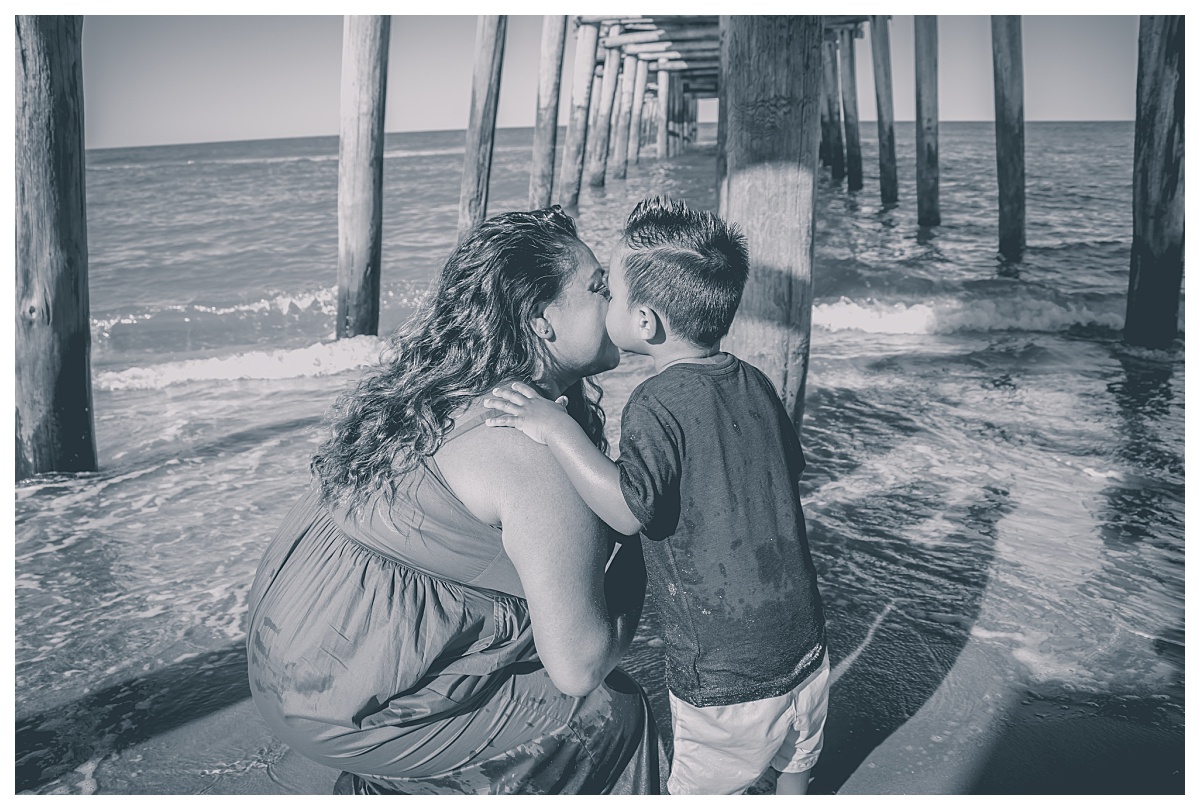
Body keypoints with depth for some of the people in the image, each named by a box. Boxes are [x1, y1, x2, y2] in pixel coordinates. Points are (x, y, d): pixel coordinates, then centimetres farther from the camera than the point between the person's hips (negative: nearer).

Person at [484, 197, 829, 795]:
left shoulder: (659, 403, -22)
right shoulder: (754, 384, 0)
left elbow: (631, 509, -34)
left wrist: (557, 428, -32)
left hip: (725, 674, -7)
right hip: (806, 644, 7)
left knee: (698, 789, 18)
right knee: (795, 768, 31)